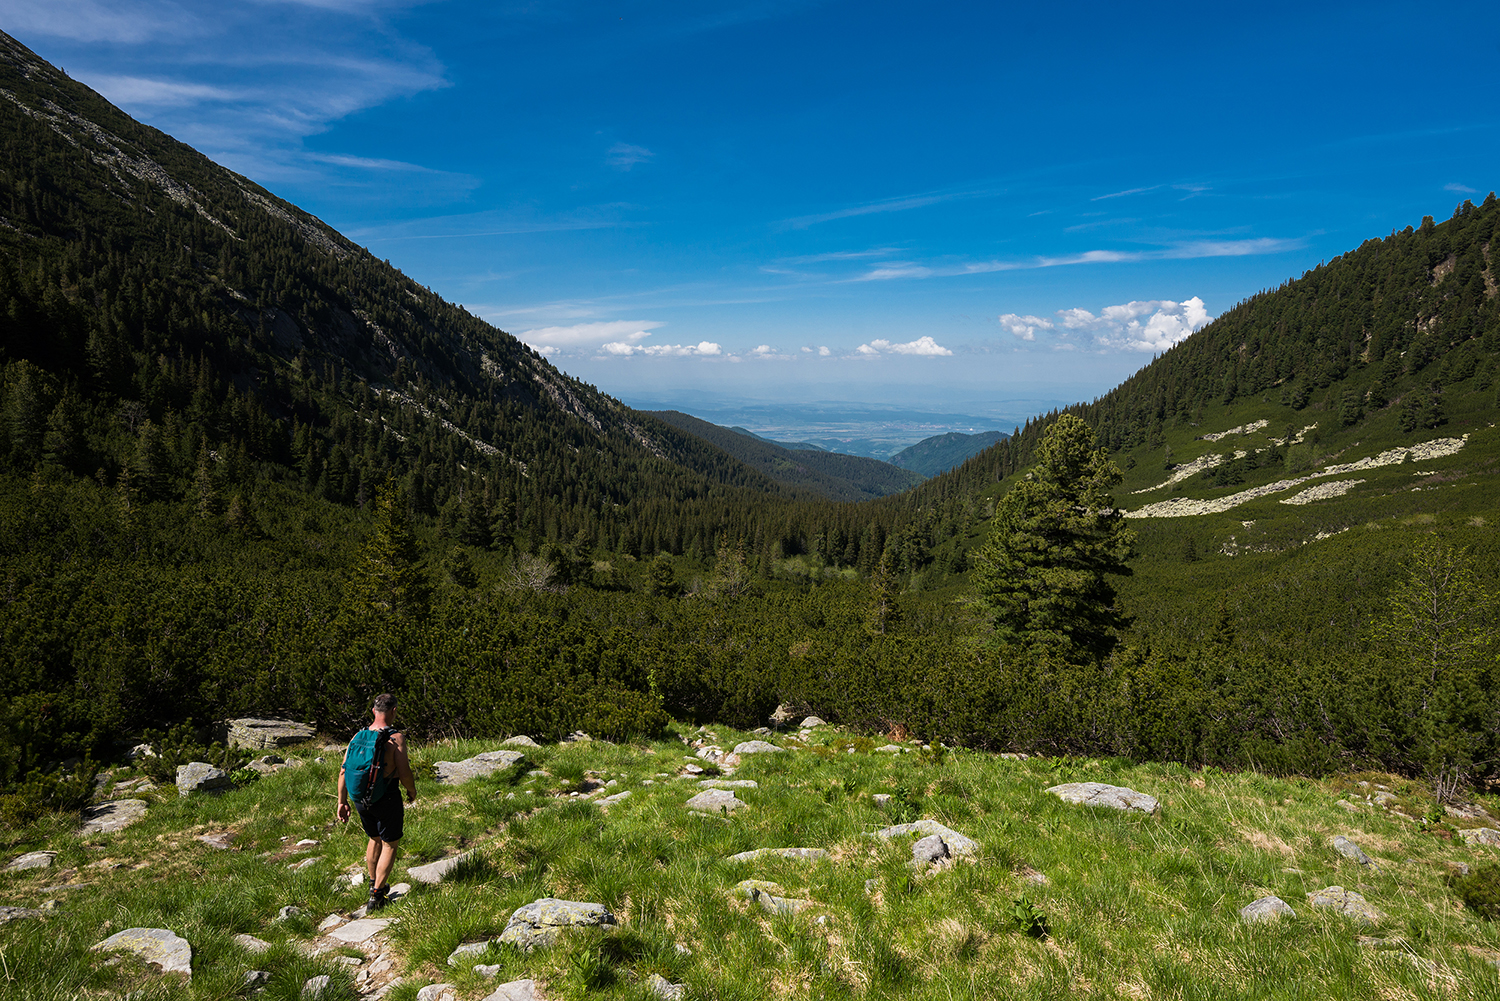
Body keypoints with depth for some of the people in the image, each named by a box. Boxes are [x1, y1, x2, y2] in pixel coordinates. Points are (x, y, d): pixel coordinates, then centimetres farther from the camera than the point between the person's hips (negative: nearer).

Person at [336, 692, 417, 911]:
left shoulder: (358, 736, 1)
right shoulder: (396, 737, -16)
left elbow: (343, 771, 2)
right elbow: (404, 773, -19)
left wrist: (342, 802, 10)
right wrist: (412, 791, 1)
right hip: (387, 798, -5)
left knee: (375, 839, 26)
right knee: (389, 845, 11)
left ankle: (374, 884, 39)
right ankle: (376, 895, 9)